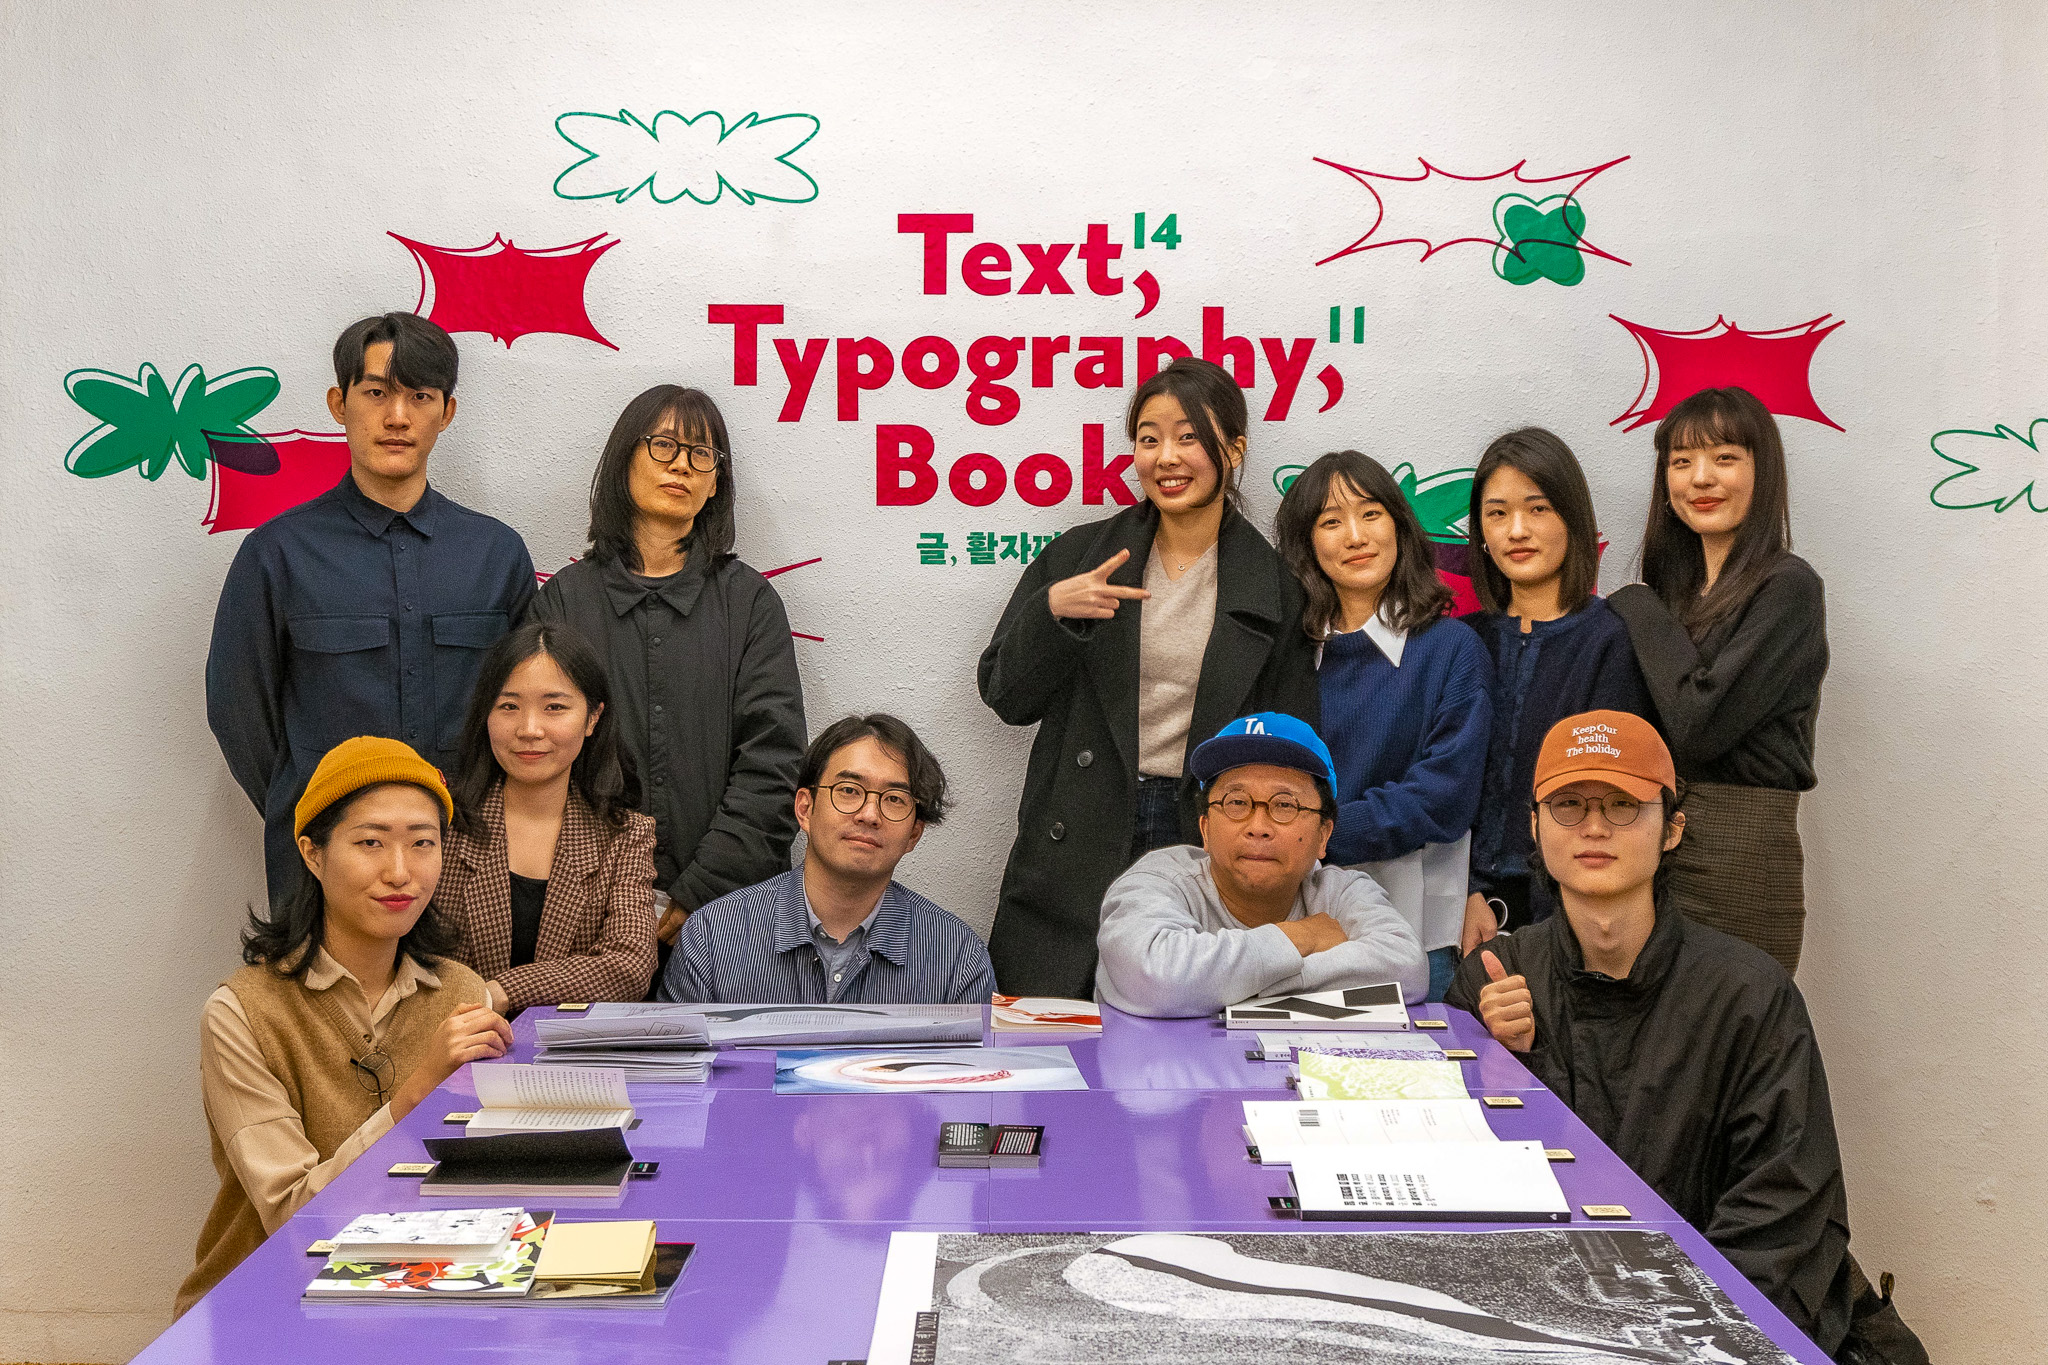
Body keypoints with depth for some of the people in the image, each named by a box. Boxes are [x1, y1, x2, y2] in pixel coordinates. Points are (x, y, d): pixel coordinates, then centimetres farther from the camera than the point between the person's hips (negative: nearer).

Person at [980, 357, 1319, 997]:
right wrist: (1053, 611, -14)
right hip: (1075, 849, 1)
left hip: (1206, 851, 0)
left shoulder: (1274, 586, 3)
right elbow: (1007, 697, 3)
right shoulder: (1080, 555, 5)